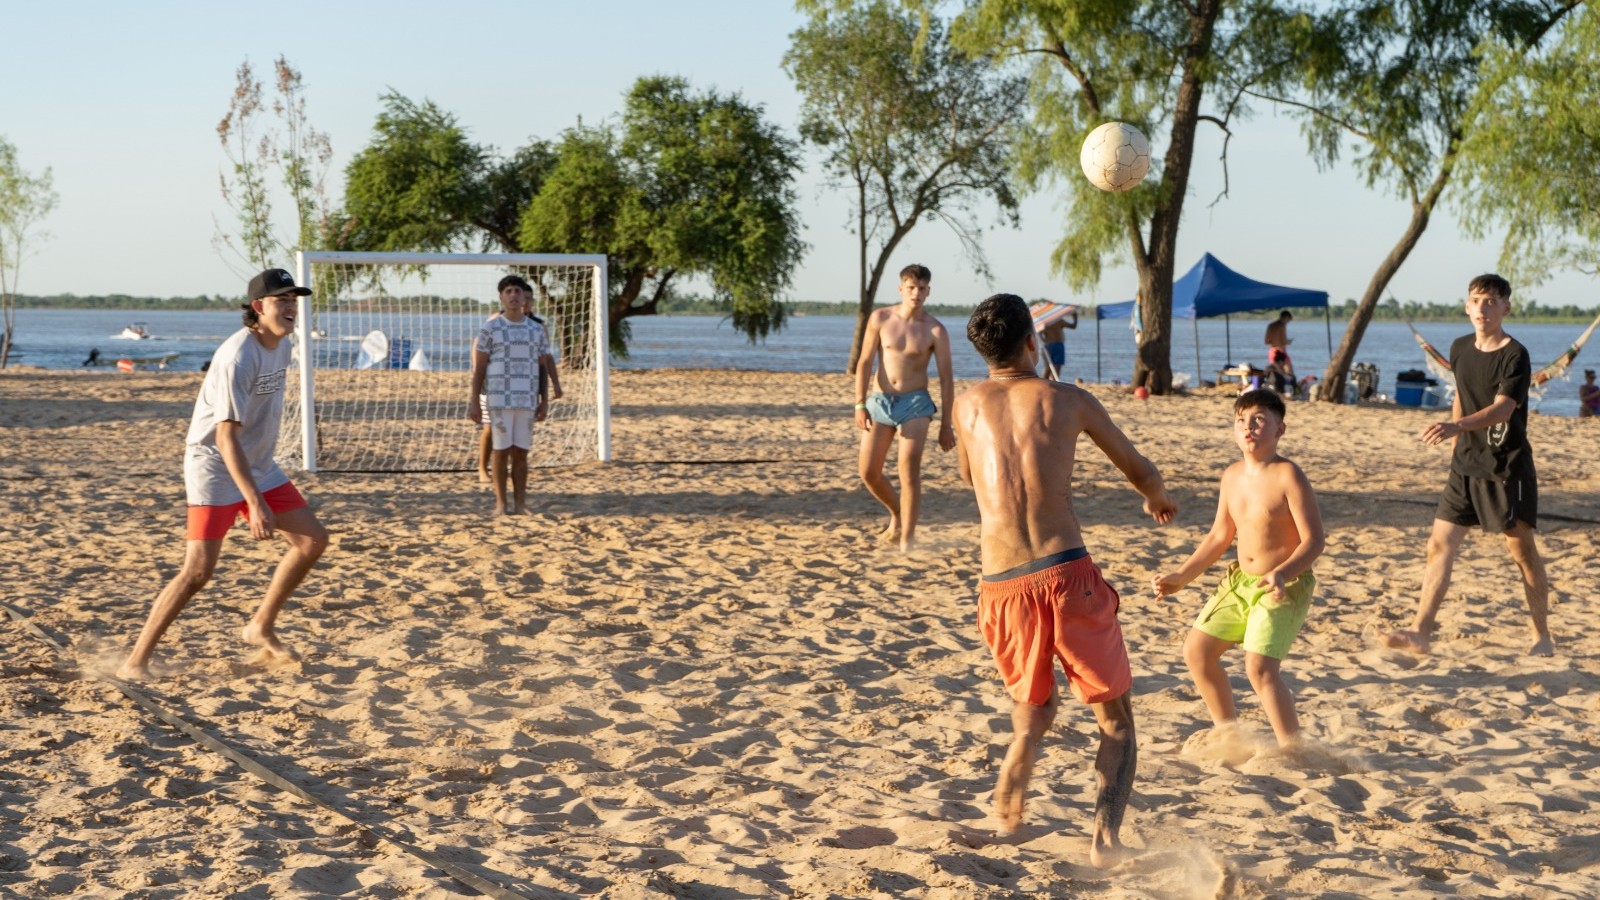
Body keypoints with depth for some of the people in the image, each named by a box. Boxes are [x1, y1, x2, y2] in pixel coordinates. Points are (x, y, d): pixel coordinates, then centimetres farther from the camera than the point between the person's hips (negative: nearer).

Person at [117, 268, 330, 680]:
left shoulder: (280, 344, 3)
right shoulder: (238, 356, -24)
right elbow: (226, 436, -29)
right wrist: (256, 504, -36)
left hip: (259, 466, 9)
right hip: (214, 466, -9)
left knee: (313, 539, 6)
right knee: (198, 569, -15)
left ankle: (262, 627, 20)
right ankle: (136, 662, -7)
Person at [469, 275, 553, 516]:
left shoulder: (537, 330, 9)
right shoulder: (490, 328, 0)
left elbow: (543, 369, 12)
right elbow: (478, 368, 0)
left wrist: (545, 401, 5)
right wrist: (475, 402, -6)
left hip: (527, 400, 2)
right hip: (499, 399, -2)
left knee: (521, 452, 3)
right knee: (501, 450, -1)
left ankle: (520, 503, 8)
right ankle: (501, 503, 6)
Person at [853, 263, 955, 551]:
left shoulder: (935, 330, -5)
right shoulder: (880, 319, 0)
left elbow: (946, 379, -2)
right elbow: (865, 362, 2)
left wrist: (946, 425, -5)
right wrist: (860, 403, -7)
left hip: (915, 402, -3)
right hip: (879, 401, 3)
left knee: (909, 470, -15)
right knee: (869, 473, 3)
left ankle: (907, 540, -8)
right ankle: (897, 513, 32)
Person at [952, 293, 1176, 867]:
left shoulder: (970, 405, 13)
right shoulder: (1069, 400, 8)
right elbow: (1139, 470, 23)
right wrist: (1157, 499, 43)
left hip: (1002, 587, 2)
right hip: (1066, 574, -2)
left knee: (1035, 706, 28)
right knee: (1116, 720, 10)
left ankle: (1019, 757, 1)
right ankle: (1106, 830, -9)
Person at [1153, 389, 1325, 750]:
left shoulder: (1287, 476, -18)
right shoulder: (1233, 476, 4)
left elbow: (1314, 539, -20)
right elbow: (1220, 536, 16)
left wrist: (1282, 574, -36)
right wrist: (1181, 577, 13)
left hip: (1285, 587, -8)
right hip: (1240, 581, 8)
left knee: (1260, 668, -21)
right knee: (1197, 651, 10)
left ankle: (1292, 747, -6)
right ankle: (1227, 731, 28)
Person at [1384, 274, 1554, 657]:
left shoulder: (1515, 355, -15)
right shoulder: (1460, 349, 6)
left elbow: (1501, 409, -29)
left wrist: (1457, 427, -44)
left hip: (1507, 468, -6)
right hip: (1465, 467, 6)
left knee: (1523, 551, 5)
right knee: (1440, 545, -3)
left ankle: (1543, 637, 18)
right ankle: (1421, 632, -4)